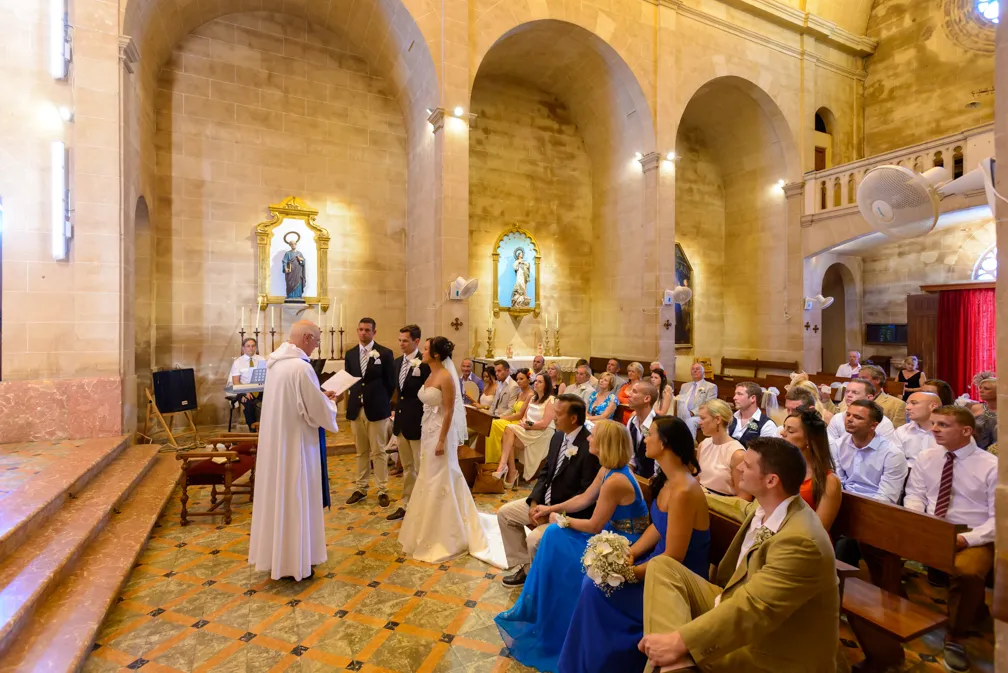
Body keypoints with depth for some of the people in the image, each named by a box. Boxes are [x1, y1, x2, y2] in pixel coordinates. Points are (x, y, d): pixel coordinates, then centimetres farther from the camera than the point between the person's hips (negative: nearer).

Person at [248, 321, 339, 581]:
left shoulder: (276, 362, 5)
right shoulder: (301, 367, -24)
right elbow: (318, 411, -21)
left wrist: (320, 397, 13)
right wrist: (329, 403, 0)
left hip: (275, 440, 9)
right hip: (295, 443, -9)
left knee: (278, 496, 20)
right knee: (295, 499, 4)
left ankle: (275, 554, 36)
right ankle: (294, 562, 19)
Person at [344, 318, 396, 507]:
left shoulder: (385, 353, -6)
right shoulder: (350, 354, 8)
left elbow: (391, 382, -2)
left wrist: (381, 401, 3)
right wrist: (354, 397, 5)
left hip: (376, 408, -4)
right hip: (356, 409, 4)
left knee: (378, 452, 3)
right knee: (361, 452, 14)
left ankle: (382, 490, 14)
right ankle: (360, 489, 25)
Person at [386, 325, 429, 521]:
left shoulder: (425, 364, -16)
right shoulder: (397, 362, 9)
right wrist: (397, 412, 13)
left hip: (418, 422, -7)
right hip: (401, 421, 8)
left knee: (421, 468, 6)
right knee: (407, 467, 18)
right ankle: (406, 505, 30)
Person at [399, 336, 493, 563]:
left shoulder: (446, 377, -18)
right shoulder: (431, 375, 8)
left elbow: (449, 412, -19)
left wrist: (442, 441, -20)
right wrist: (428, 436, 15)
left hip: (440, 434, -9)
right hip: (428, 432, 9)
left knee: (440, 483, 3)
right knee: (430, 481, 18)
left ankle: (443, 538, 19)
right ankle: (432, 531, 36)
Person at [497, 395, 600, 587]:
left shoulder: (590, 447, -26)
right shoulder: (558, 436, -1)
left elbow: (587, 495, -23)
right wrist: (534, 502, -6)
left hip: (569, 513, -9)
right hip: (545, 501, 9)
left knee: (534, 539, -26)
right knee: (505, 513, 7)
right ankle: (524, 566, 18)